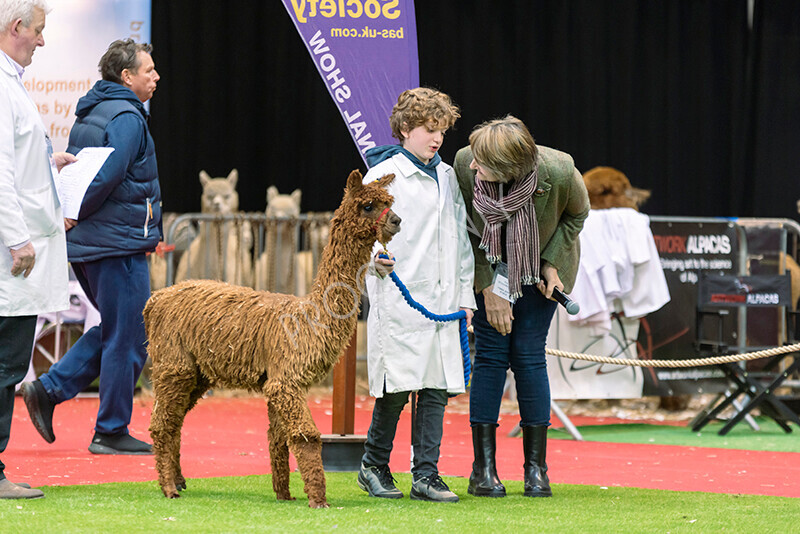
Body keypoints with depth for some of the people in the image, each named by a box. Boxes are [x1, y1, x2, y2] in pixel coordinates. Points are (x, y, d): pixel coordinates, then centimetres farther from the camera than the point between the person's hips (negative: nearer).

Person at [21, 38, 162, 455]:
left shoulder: (89, 115, 16)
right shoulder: (126, 117, -13)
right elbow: (108, 176, -22)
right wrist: (76, 215, -11)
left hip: (86, 245, 9)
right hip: (119, 244, -9)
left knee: (114, 330, 19)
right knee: (126, 339, -1)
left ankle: (48, 390, 10)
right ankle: (111, 432, 4)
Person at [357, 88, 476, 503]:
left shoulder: (446, 177, 17)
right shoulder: (383, 175, -2)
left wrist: (465, 293, 18)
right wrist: (376, 260, -26)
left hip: (441, 298, 6)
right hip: (398, 299, -6)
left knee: (436, 389, 2)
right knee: (396, 389, -6)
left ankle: (426, 476, 6)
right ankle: (374, 467, 12)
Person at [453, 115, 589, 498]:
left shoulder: (558, 172, -32)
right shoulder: (465, 164, -29)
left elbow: (577, 213, -7)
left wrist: (552, 263, -13)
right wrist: (488, 290, -12)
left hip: (540, 266, -1)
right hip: (489, 266, 1)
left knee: (529, 355, -6)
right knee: (490, 354, -6)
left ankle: (536, 468, 2)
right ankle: (483, 469, -3)